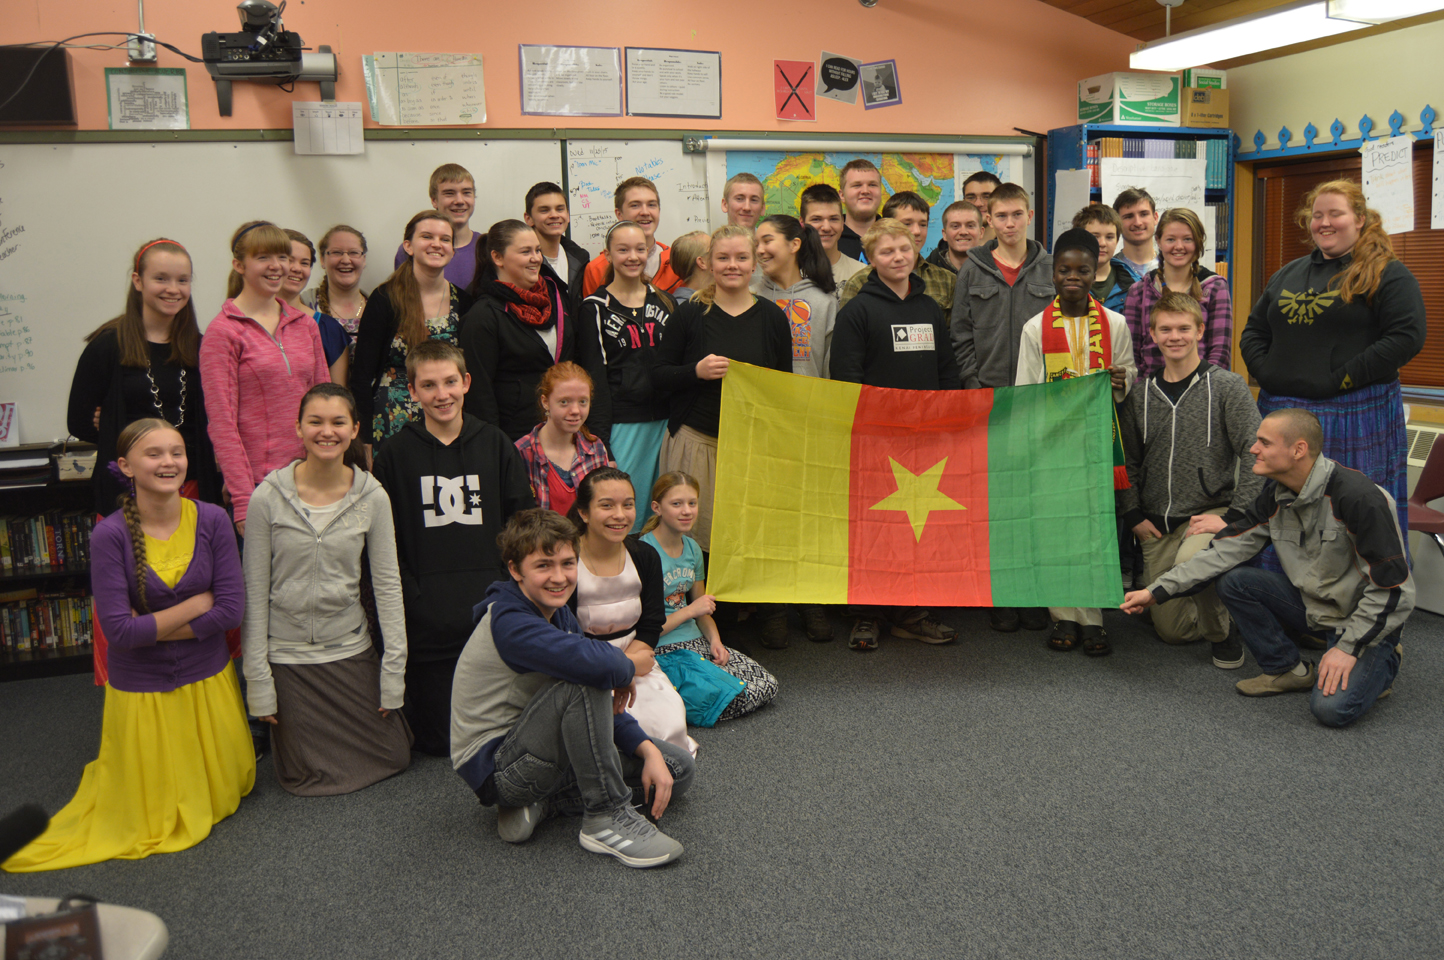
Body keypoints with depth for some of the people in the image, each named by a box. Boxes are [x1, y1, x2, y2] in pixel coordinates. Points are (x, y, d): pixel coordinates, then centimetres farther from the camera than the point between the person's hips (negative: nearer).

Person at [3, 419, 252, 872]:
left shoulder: (212, 520, -12)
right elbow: (119, 630, -21)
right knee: (158, 816, 14)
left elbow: (232, 609, -14)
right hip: (141, 688, -2)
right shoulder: (110, 536, -18)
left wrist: (152, 627, -17)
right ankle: (116, 770, 41)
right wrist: (198, 603, -17)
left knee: (221, 793, 17)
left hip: (208, 678, 2)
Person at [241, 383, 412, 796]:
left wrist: (394, 669, -5)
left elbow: (387, 583, -3)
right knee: (308, 779, 7)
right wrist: (258, 680, -7)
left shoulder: (372, 497, -7)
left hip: (351, 650, 2)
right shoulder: (269, 497, -11)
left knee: (392, 757, 8)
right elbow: (254, 591, -6)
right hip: (287, 653, -1)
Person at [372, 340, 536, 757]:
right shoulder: (395, 453, 1)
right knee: (438, 741, 5)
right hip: (426, 624, -1)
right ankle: (409, 702, 33)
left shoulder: (495, 445, 6)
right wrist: (408, 598, -8)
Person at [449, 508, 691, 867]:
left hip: (541, 751, 9)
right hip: (494, 767, -9)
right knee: (584, 678, -33)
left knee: (678, 769, 6)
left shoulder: (560, 615, 5)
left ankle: (539, 804, 0)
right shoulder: (509, 623, -24)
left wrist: (649, 751, -10)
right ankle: (606, 819, -22)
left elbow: (601, 703, 5)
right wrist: (628, 666, -21)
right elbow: (589, 661, -43)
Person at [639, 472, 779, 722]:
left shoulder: (692, 549, 10)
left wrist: (715, 640, 1)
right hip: (662, 652, -8)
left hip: (696, 642, 9)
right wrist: (690, 610, -14)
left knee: (767, 686, -3)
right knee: (738, 696, -22)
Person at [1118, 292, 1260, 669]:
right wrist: (1133, 514, 3)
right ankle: (1218, 605, 37)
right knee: (1170, 628, 3)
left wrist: (1233, 516, -17)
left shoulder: (1227, 387, -5)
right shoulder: (1140, 394, 6)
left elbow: (1255, 453, -11)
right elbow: (1127, 459, 13)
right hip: (1157, 525, 4)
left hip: (1211, 513, -4)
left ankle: (1223, 632, -7)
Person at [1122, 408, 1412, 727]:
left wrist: (1348, 648, -23)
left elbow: (1391, 587, -24)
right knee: (1231, 581, -12)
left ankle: (1382, 661, 8)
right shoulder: (1277, 494, -5)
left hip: (1368, 617, -6)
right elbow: (1227, 549, -4)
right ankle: (1289, 670, 4)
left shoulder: (1361, 498, -27)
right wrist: (1157, 591, -10)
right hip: (1313, 602, 6)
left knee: (1332, 707, -26)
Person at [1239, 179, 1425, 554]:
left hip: (1355, 415, -5)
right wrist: (1265, 371, -1)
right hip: (1282, 410, 6)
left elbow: (1407, 337, -13)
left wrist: (1343, 379, -18)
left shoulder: (1388, 274, -2)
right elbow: (1253, 330, 18)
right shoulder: (1288, 274, 17)